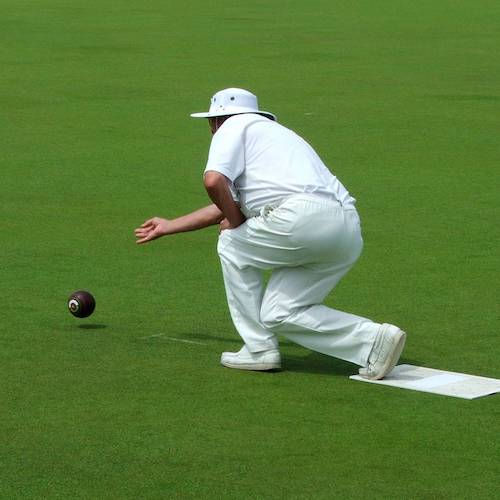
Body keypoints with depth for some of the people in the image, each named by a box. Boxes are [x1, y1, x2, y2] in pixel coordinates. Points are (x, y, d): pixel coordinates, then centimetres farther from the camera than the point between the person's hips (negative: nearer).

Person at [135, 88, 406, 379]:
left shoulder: (236, 126, 12)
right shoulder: (275, 132, 38)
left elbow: (214, 181, -7)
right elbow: (229, 203, 44)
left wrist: (235, 222, 12)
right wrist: (169, 227, 54)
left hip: (305, 215, -8)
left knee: (233, 246, 17)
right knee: (276, 314, 14)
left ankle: (260, 349, 14)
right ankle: (374, 338, 3)